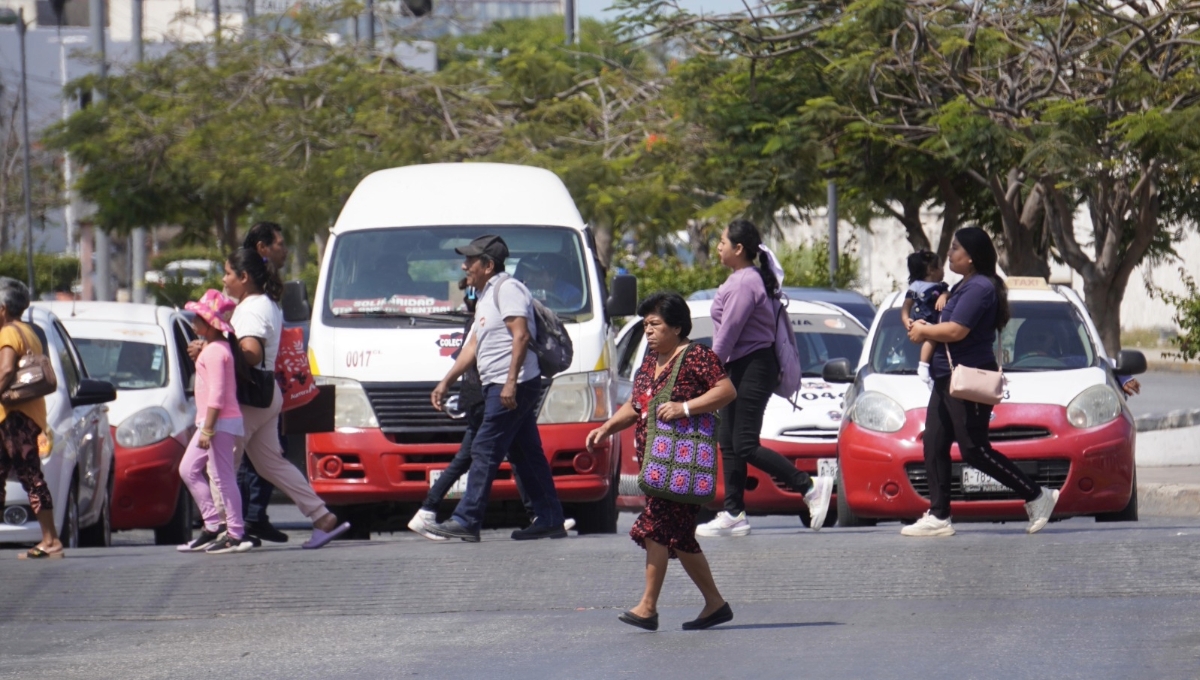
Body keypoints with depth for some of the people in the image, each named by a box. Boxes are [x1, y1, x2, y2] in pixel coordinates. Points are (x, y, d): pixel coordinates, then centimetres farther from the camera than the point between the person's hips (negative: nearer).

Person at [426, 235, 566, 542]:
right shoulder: (486, 297, 22)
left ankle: (466, 521, -11)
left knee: (485, 452, -10)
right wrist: (445, 383, 24)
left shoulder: (507, 289, -9)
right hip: (500, 388, 10)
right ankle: (550, 520, 11)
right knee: (527, 456, 9)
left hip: (513, 387, -10)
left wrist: (511, 383, -25)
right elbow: (473, 347, 26)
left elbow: (521, 336, -19)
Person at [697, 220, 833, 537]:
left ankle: (811, 487, -8)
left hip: (754, 368, -11)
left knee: (745, 446, -11)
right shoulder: (743, 278, 13)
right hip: (741, 368, 11)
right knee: (729, 443, 9)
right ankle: (733, 514, 10)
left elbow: (728, 332, -19)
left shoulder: (745, 283, -18)